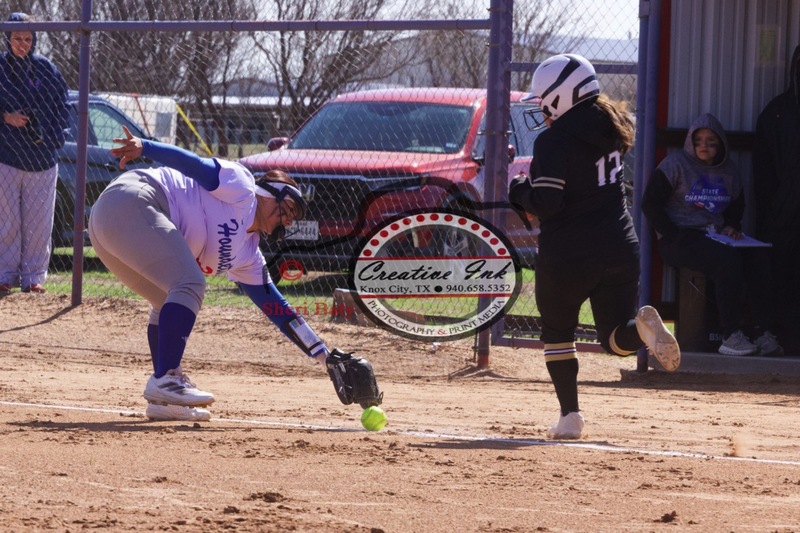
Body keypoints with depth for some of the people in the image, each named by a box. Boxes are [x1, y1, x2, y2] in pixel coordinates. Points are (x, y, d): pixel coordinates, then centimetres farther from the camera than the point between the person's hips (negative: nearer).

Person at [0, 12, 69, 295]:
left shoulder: (45, 69, 7)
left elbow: (61, 108, 11)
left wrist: (51, 139, -2)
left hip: (42, 159, 1)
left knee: (38, 222, 1)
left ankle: (33, 276, 6)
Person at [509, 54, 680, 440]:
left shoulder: (554, 140, -15)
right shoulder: (613, 127, 8)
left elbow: (546, 203, -20)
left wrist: (517, 191, -2)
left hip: (566, 254, -5)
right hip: (619, 248, 5)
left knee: (557, 332, 16)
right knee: (616, 338, 10)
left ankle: (570, 416, 7)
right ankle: (641, 325, -24)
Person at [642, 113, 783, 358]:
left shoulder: (728, 171, 16)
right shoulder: (676, 164, -1)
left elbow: (736, 207, 29)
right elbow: (650, 203, -4)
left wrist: (731, 227, 5)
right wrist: (673, 235, -13)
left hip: (715, 236, 6)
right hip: (679, 241, -6)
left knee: (756, 257, -24)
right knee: (727, 259, -34)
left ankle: (764, 334, -27)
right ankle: (730, 336, -34)